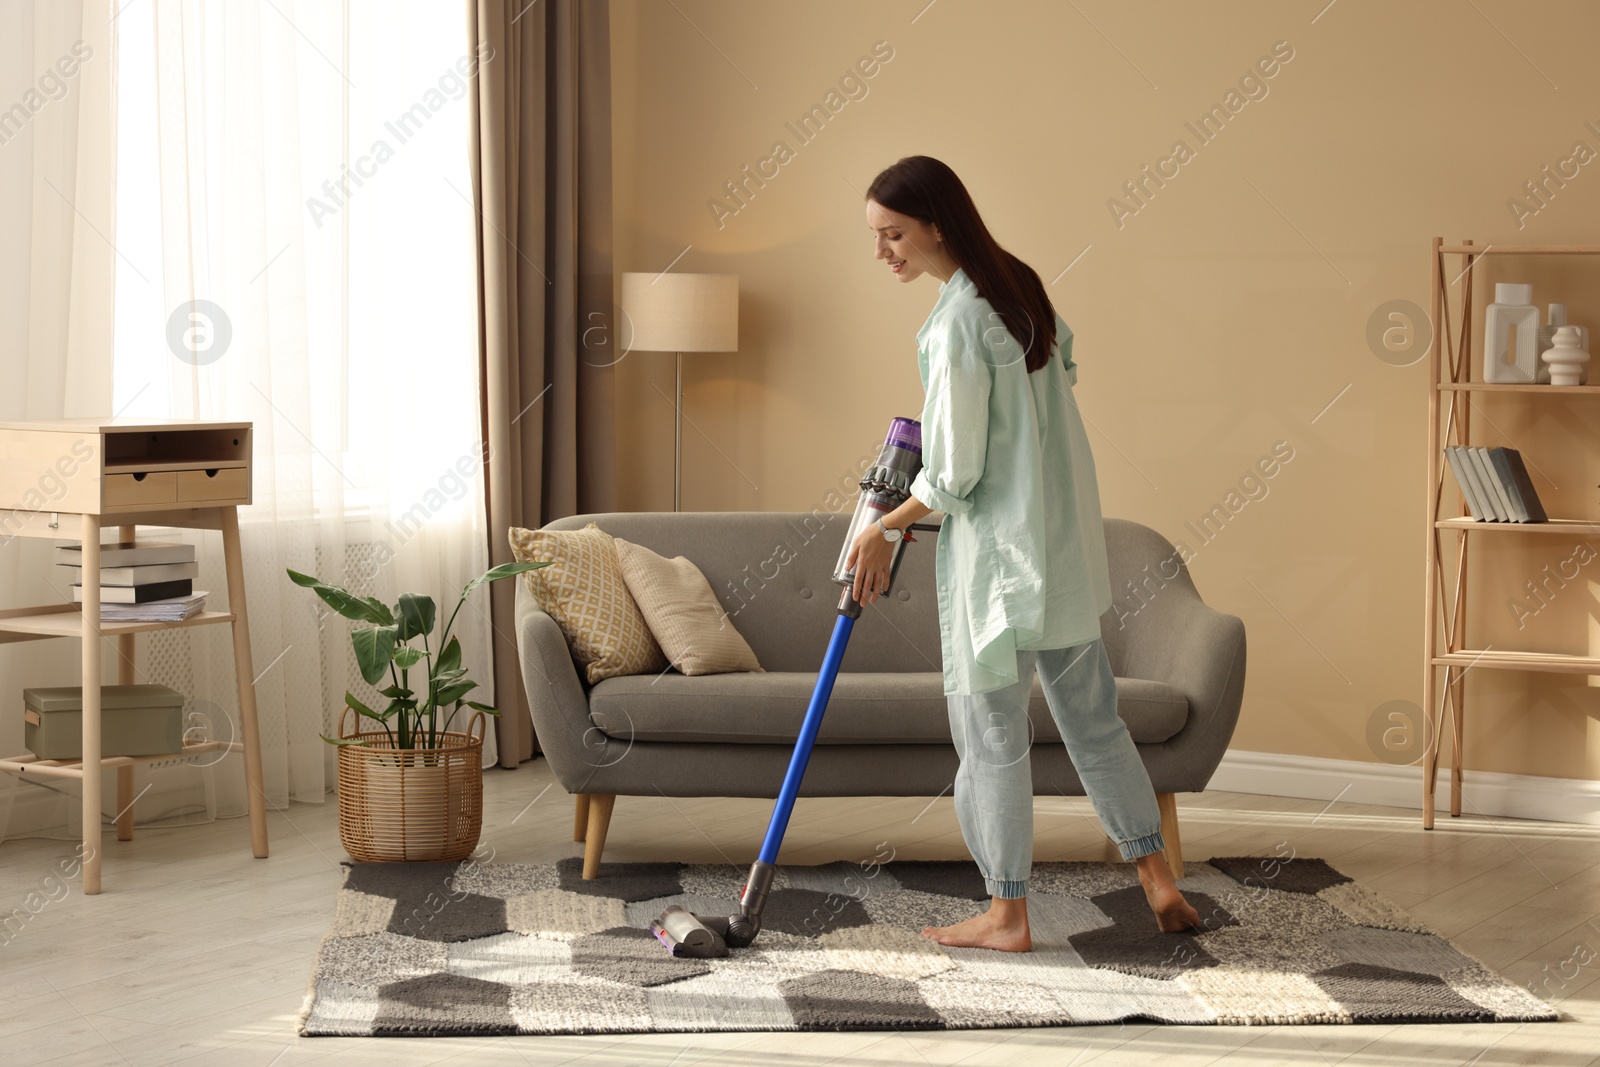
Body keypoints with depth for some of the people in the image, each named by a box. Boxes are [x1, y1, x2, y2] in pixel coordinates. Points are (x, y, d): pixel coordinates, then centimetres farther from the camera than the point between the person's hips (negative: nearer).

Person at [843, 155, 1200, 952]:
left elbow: (953, 475, -19)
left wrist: (882, 529, -4)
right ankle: (1161, 885, 20)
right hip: (1065, 538, 9)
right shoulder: (1019, 287, 7)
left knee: (991, 729, 3)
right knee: (1091, 714, 15)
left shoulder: (957, 324, -20)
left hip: (1001, 550, -9)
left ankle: (1007, 915, 12)